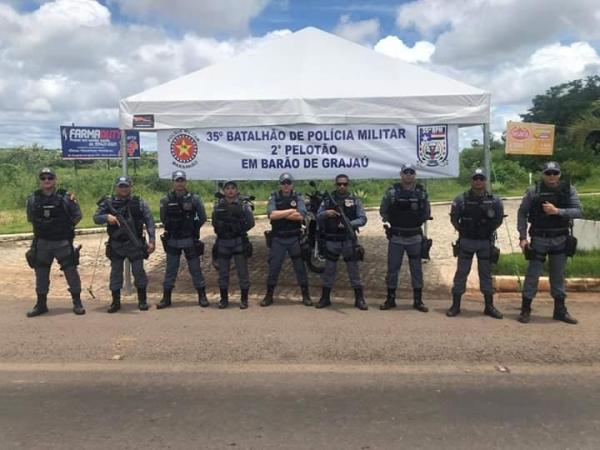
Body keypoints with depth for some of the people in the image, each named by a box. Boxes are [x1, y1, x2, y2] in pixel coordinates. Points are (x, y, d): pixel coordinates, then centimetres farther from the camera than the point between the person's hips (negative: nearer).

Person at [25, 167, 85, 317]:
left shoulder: (66, 197, -5)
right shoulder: (33, 199, 2)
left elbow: (77, 216, 3)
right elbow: (31, 219, 15)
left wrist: (66, 228, 1)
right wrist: (42, 229, 9)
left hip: (63, 242, -2)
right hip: (42, 243, 3)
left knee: (71, 272, -1)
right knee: (41, 274, 9)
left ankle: (77, 303, 10)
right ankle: (41, 304, 22)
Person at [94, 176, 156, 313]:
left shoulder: (139, 203, 1)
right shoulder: (108, 203, 5)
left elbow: (149, 222, -1)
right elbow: (96, 218, 0)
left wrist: (152, 240, -9)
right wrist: (107, 217, -21)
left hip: (135, 244, -1)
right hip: (115, 245, 1)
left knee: (138, 271, 3)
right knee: (115, 273, 8)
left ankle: (142, 300, 15)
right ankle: (116, 302, 18)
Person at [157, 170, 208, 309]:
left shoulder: (194, 199, -4)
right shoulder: (166, 200, 0)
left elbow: (202, 218, 2)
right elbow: (163, 219, 10)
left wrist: (193, 229, -2)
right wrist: (171, 229, 3)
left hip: (190, 240, -1)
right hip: (172, 240, 1)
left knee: (195, 269, 5)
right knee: (170, 270, 8)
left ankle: (202, 296, 14)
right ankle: (166, 298, 17)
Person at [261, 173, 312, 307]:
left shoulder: (297, 198, 0)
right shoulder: (274, 198, 0)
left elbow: (301, 216, -16)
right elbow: (272, 215, -17)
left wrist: (281, 214, -14)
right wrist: (290, 211, -15)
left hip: (294, 238, 0)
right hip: (278, 239, 0)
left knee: (300, 267, 7)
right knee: (273, 267, 6)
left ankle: (305, 295, 18)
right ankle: (269, 296, 19)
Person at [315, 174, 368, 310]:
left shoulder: (355, 201, 1)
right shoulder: (327, 200, 3)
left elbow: (363, 219, -4)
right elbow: (318, 217, 3)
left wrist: (349, 224, -20)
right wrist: (326, 213, -18)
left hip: (349, 241, -1)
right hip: (331, 241, 1)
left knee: (354, 269, 4)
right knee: (329, 270, 9)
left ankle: (359, 299, 13)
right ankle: (325, 298, 20)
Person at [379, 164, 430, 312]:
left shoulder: (421, 192, 2)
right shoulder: (392, 192, -5)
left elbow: (427, 213, 11)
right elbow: (383, 211, 3)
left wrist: (418, 223, 1)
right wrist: (390, 223, -5)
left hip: (415, 237, 2)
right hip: (396, 237, -1)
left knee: (416, 269, 8)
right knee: (392, 268, 5)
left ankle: (418, 300, 18)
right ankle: (390, 299, 17)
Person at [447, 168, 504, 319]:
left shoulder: (494, 201, -2)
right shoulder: (461, 199, -6)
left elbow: (499, 219, 9)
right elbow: (454, 218, 4)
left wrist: (489, 231, 4)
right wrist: (462, 231, 1)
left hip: (485, 242, 1)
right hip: (466, 241, -1)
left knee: (486, 274, 10)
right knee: (461, 273, 4)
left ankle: (489, 306, 19)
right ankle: (455, 305, 11)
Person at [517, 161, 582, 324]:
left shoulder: (568, 190, -1)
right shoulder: (533, 191, -6)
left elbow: (578, 211, -8)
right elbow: (522, 213, -3)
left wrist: (557, 211, -21)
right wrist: (523, 236, -9)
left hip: (561, 240, 2)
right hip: (539, 239, -2)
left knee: (558, 276, 13)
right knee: (532, 274, 2)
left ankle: (560, 310, 24)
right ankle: (525, 309, 12)